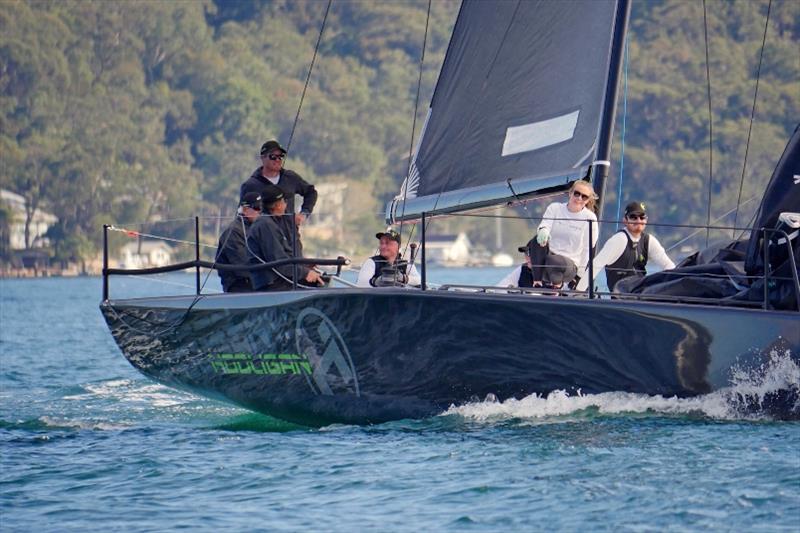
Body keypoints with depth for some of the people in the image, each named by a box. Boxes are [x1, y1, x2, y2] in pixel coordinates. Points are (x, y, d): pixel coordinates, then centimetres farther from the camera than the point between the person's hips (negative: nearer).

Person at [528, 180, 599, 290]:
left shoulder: (590, 218, -2)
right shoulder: (555, 208, 5)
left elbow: (587, 250, 2)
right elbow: (544, 226, -13)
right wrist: (543, 232, -38)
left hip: (570, 265, -2)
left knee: (553, 261, -36)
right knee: (538, 240, -30)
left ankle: (557, 283, -1)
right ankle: (537, 282, -24)